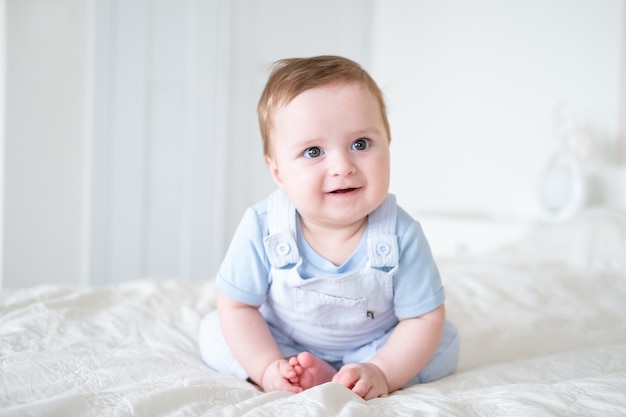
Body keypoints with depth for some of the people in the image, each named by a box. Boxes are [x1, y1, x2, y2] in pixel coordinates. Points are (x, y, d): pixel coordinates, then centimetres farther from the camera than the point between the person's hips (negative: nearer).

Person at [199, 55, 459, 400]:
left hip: (375, 348, 0)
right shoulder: (262, 229, -26)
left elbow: (424, 319, -20)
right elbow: (237, 307, -16)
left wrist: (382, 372, -32)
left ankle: (320, 379, -21)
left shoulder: (400, 235, -27)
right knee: (213, 332, -13)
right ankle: (319, 377, -17)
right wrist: (268, 368, -26)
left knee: (445, 343, -18)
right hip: (283, 345, 1)